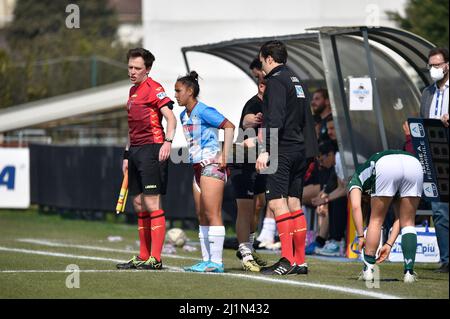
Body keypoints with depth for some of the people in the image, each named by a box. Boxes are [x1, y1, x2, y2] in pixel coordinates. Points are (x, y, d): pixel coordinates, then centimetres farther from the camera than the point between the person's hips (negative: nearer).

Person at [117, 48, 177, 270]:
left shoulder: (153, 88, -6)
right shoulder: (133, 91, 20)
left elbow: (170, 117, -15)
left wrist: (168, 141, -29)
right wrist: (127, 154, 25)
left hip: (152, 149, -9)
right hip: (136, 151, 9)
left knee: (152, 204, -11)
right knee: (139, 205, 10)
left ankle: (155, 259, -12)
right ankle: (143, 257, 15)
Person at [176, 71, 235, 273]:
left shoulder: (203, 111, -12)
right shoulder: (184, 116, 15)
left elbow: (229, 126, -17)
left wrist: (225, 155, -18)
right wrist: (194, 158, 17)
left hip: (212, 166, -10)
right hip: (198, 167, 10)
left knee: (212, 214, -11)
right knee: (201, 216, 8)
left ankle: (216, 262, -12)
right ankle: (206, 261, 11)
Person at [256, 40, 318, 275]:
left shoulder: (276, 81, -8)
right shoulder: (297, 81, 20)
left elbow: (275, 119, -19)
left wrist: (266, 150, -21)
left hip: (282, 151, -9)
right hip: (300, 150, 9)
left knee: (277, 202, -11)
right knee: (294, 204, 11)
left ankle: (287, 260, -18)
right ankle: (300, 261, 11)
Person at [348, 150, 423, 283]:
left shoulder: (356, 178, 34)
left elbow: (355, 206, 14)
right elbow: (400, 218, 33)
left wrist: (360, 236, 13)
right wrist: (389, 244, 30)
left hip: (386, 167, -4)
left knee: (376, 220, 15)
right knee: (408, 222, 17)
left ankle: (368, 270, 15)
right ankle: (409, 272, 9)